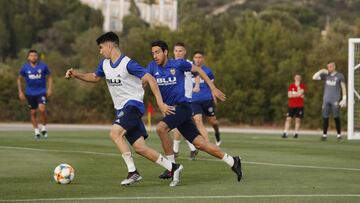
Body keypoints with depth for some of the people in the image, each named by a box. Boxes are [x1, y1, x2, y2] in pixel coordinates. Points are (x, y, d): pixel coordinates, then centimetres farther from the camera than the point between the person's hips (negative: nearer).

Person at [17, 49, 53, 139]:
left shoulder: (43, 66, -4)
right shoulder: (25, 68, -2)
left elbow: (49, 77, 8)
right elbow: (19, 79, 10)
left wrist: (50, 89, -3)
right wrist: (20, 92, 4)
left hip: (42, 92, -2)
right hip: (30, 93, 2)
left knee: (42, 109, -20)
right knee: (33, 112, 4)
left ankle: (44, 127, 1)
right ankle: (36, 131, 17)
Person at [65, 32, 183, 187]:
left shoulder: (127, 64, -15)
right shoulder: (105, 64, 9)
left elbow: (150, 79, -16)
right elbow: (95, 77, 28)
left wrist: (160, 103, -22)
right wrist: (76, 75, 12)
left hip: (133, 104, -8)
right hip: (121, 109, 8)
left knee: (115, 133, -27)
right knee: (139, 148, 0)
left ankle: (133, 172, -22)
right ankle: (173, 168, 8)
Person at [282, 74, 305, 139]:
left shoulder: (302, 86, 5)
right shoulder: (291, 86, 7)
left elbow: (300, 93, -12)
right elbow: (289, 95, -4)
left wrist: (298, 85, -8)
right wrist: (298, 95, -11)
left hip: (299, 106, -1)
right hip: (291, 105, 1)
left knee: (298, 119, -1)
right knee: (288, 119, -5)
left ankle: (296, 133, 4)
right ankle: (285, 133, -8)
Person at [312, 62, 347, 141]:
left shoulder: (340, 76, 2)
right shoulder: (325, 75, 11)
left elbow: (343, 88, 2)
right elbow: (314, 77, 7)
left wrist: (344, 99, -5)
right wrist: (321, 71, -2)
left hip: (335, 100, -3)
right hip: (326, 99, 3)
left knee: (336, 117, -4)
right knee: (325, 117, 0)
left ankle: (339, 135, 3)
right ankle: (324, 135, 3)